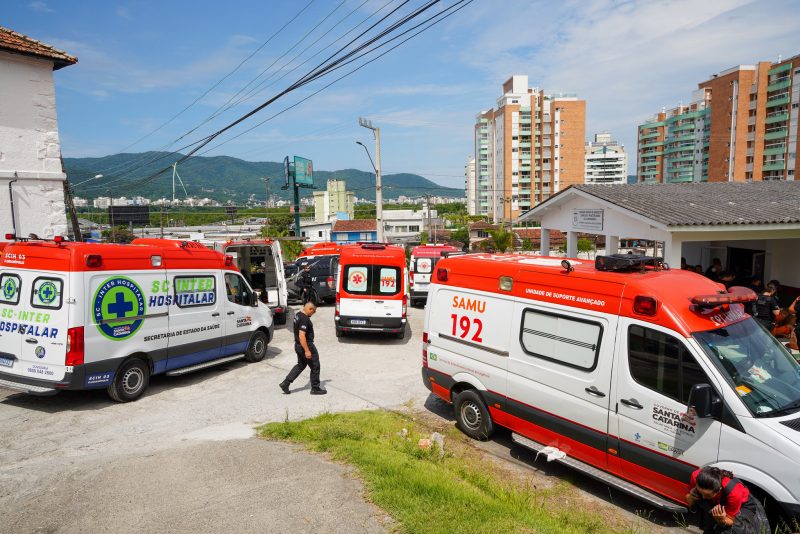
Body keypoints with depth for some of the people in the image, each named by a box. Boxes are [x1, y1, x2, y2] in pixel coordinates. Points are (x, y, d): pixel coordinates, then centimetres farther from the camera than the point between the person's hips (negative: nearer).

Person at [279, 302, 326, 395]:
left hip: (298, 345, 10)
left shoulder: (297, 314, 7)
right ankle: (315, 388, 16)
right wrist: (307, 351, -27)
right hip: (306, 345, -10)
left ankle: (285, 383, 17)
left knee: (301, 365, 21)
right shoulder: (304, 319, -25)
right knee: (315, 366, 6)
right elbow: (301, 336, -30)